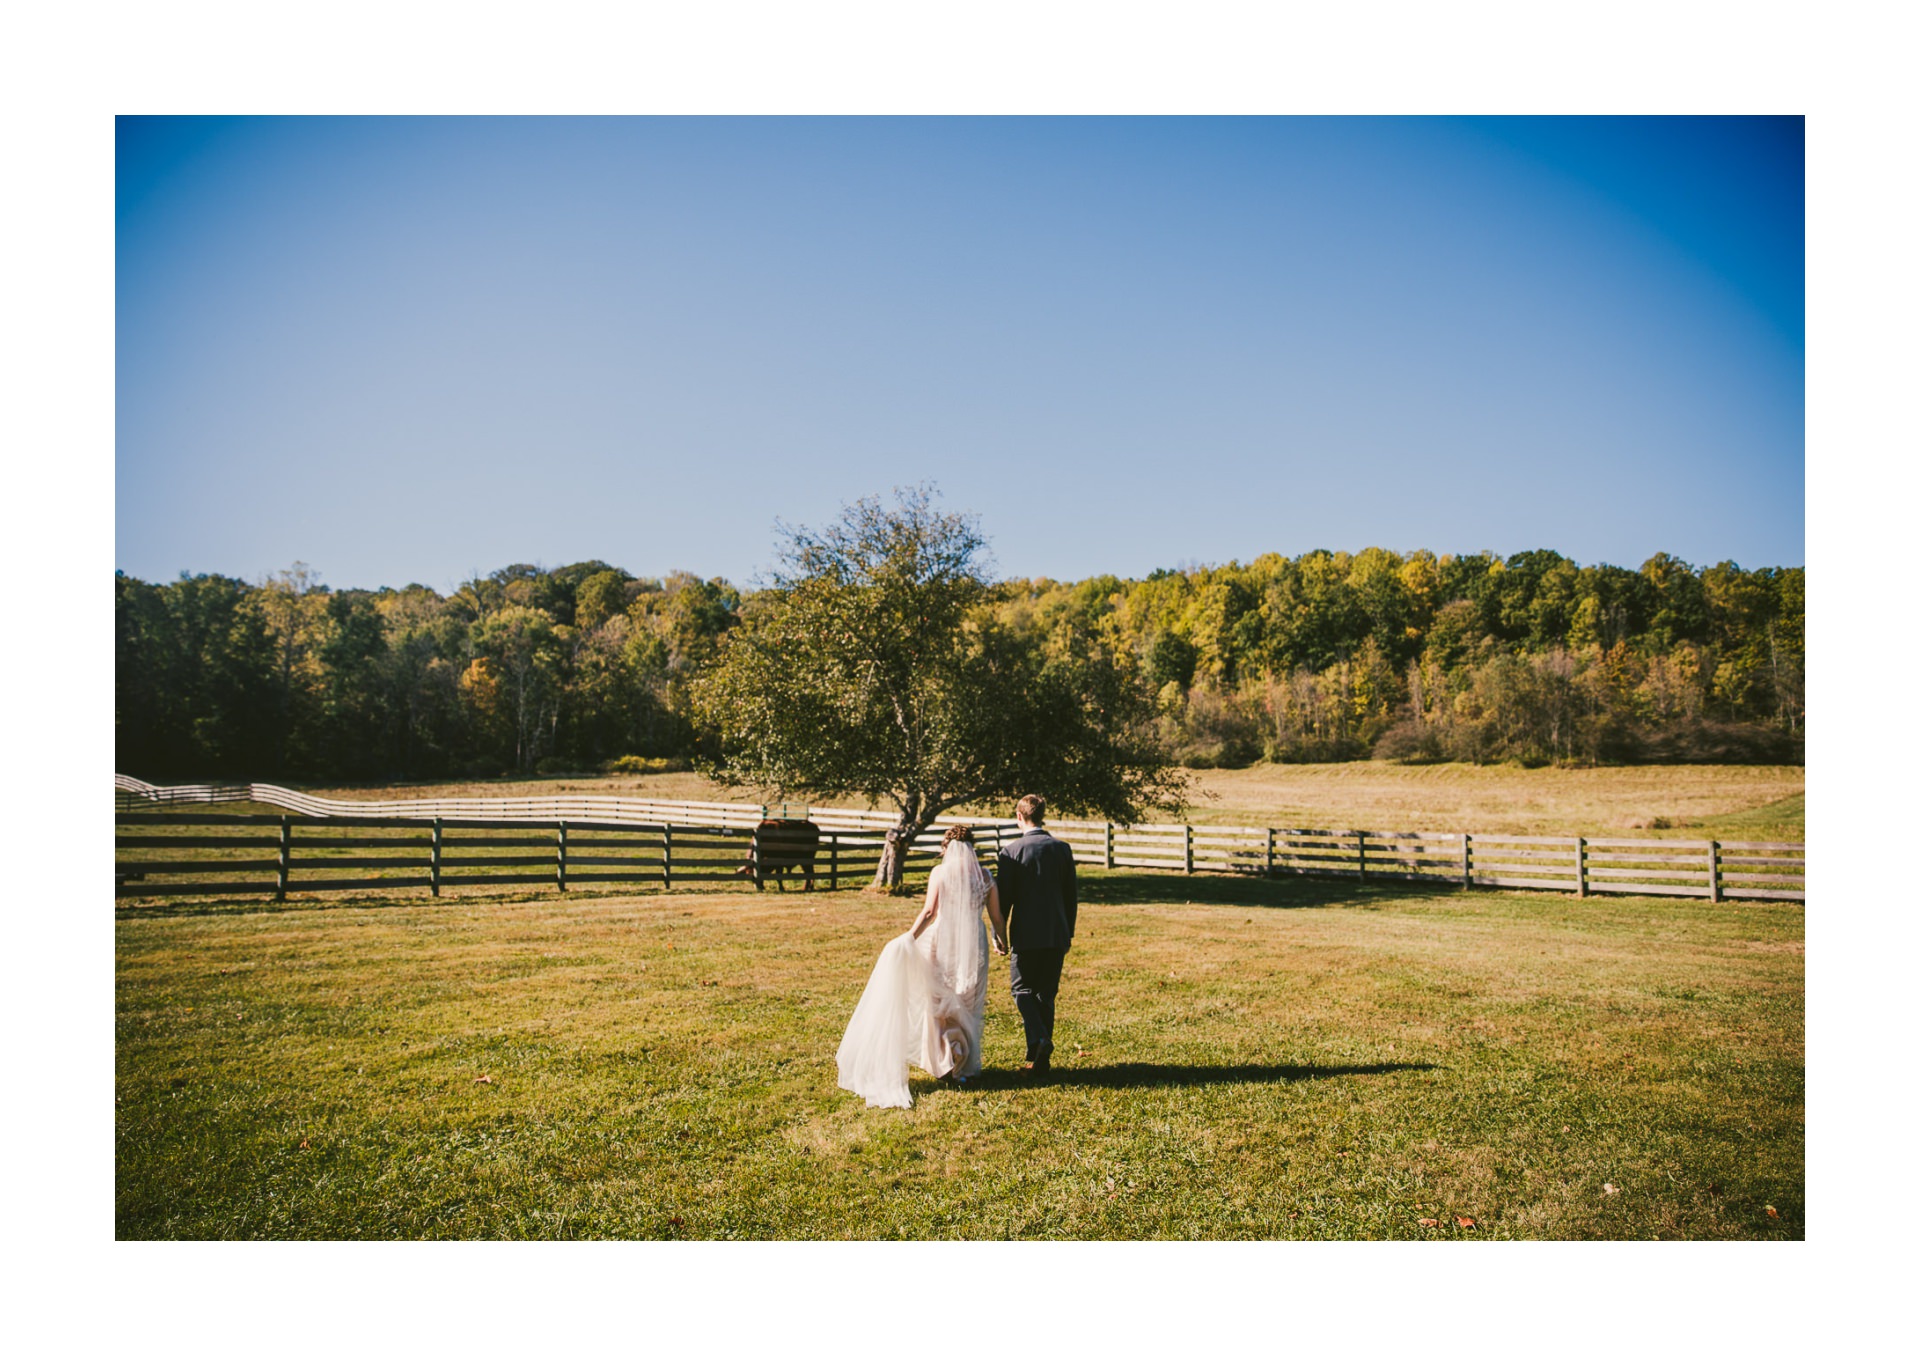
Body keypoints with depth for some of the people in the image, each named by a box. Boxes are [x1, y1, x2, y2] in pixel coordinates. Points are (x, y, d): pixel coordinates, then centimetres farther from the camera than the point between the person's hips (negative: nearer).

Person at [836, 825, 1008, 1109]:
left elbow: (929, 911, -13)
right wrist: (1002, 943, 23)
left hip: (941, 942, -2)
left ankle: (947, 1065, 7)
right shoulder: (985, 876, 2)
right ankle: (965, 1067, 18)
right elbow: (997, 917, 6)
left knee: (939, 1005, 11)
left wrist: (909, 937, -12)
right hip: (973, 947, 2)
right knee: (968, 1006, 14)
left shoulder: (940, 872, -5)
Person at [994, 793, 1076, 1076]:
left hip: (1027, 935, -3)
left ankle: (1039, 1038, -14)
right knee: (1047, 994, 12)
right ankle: (1041, 1058, 13)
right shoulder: (1062, 848, 4)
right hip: (1057, 934, 4)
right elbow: (1072, 895, 8)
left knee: (1023, 990, 9)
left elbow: (1004, 897, -6)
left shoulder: (1011, 852, -7)